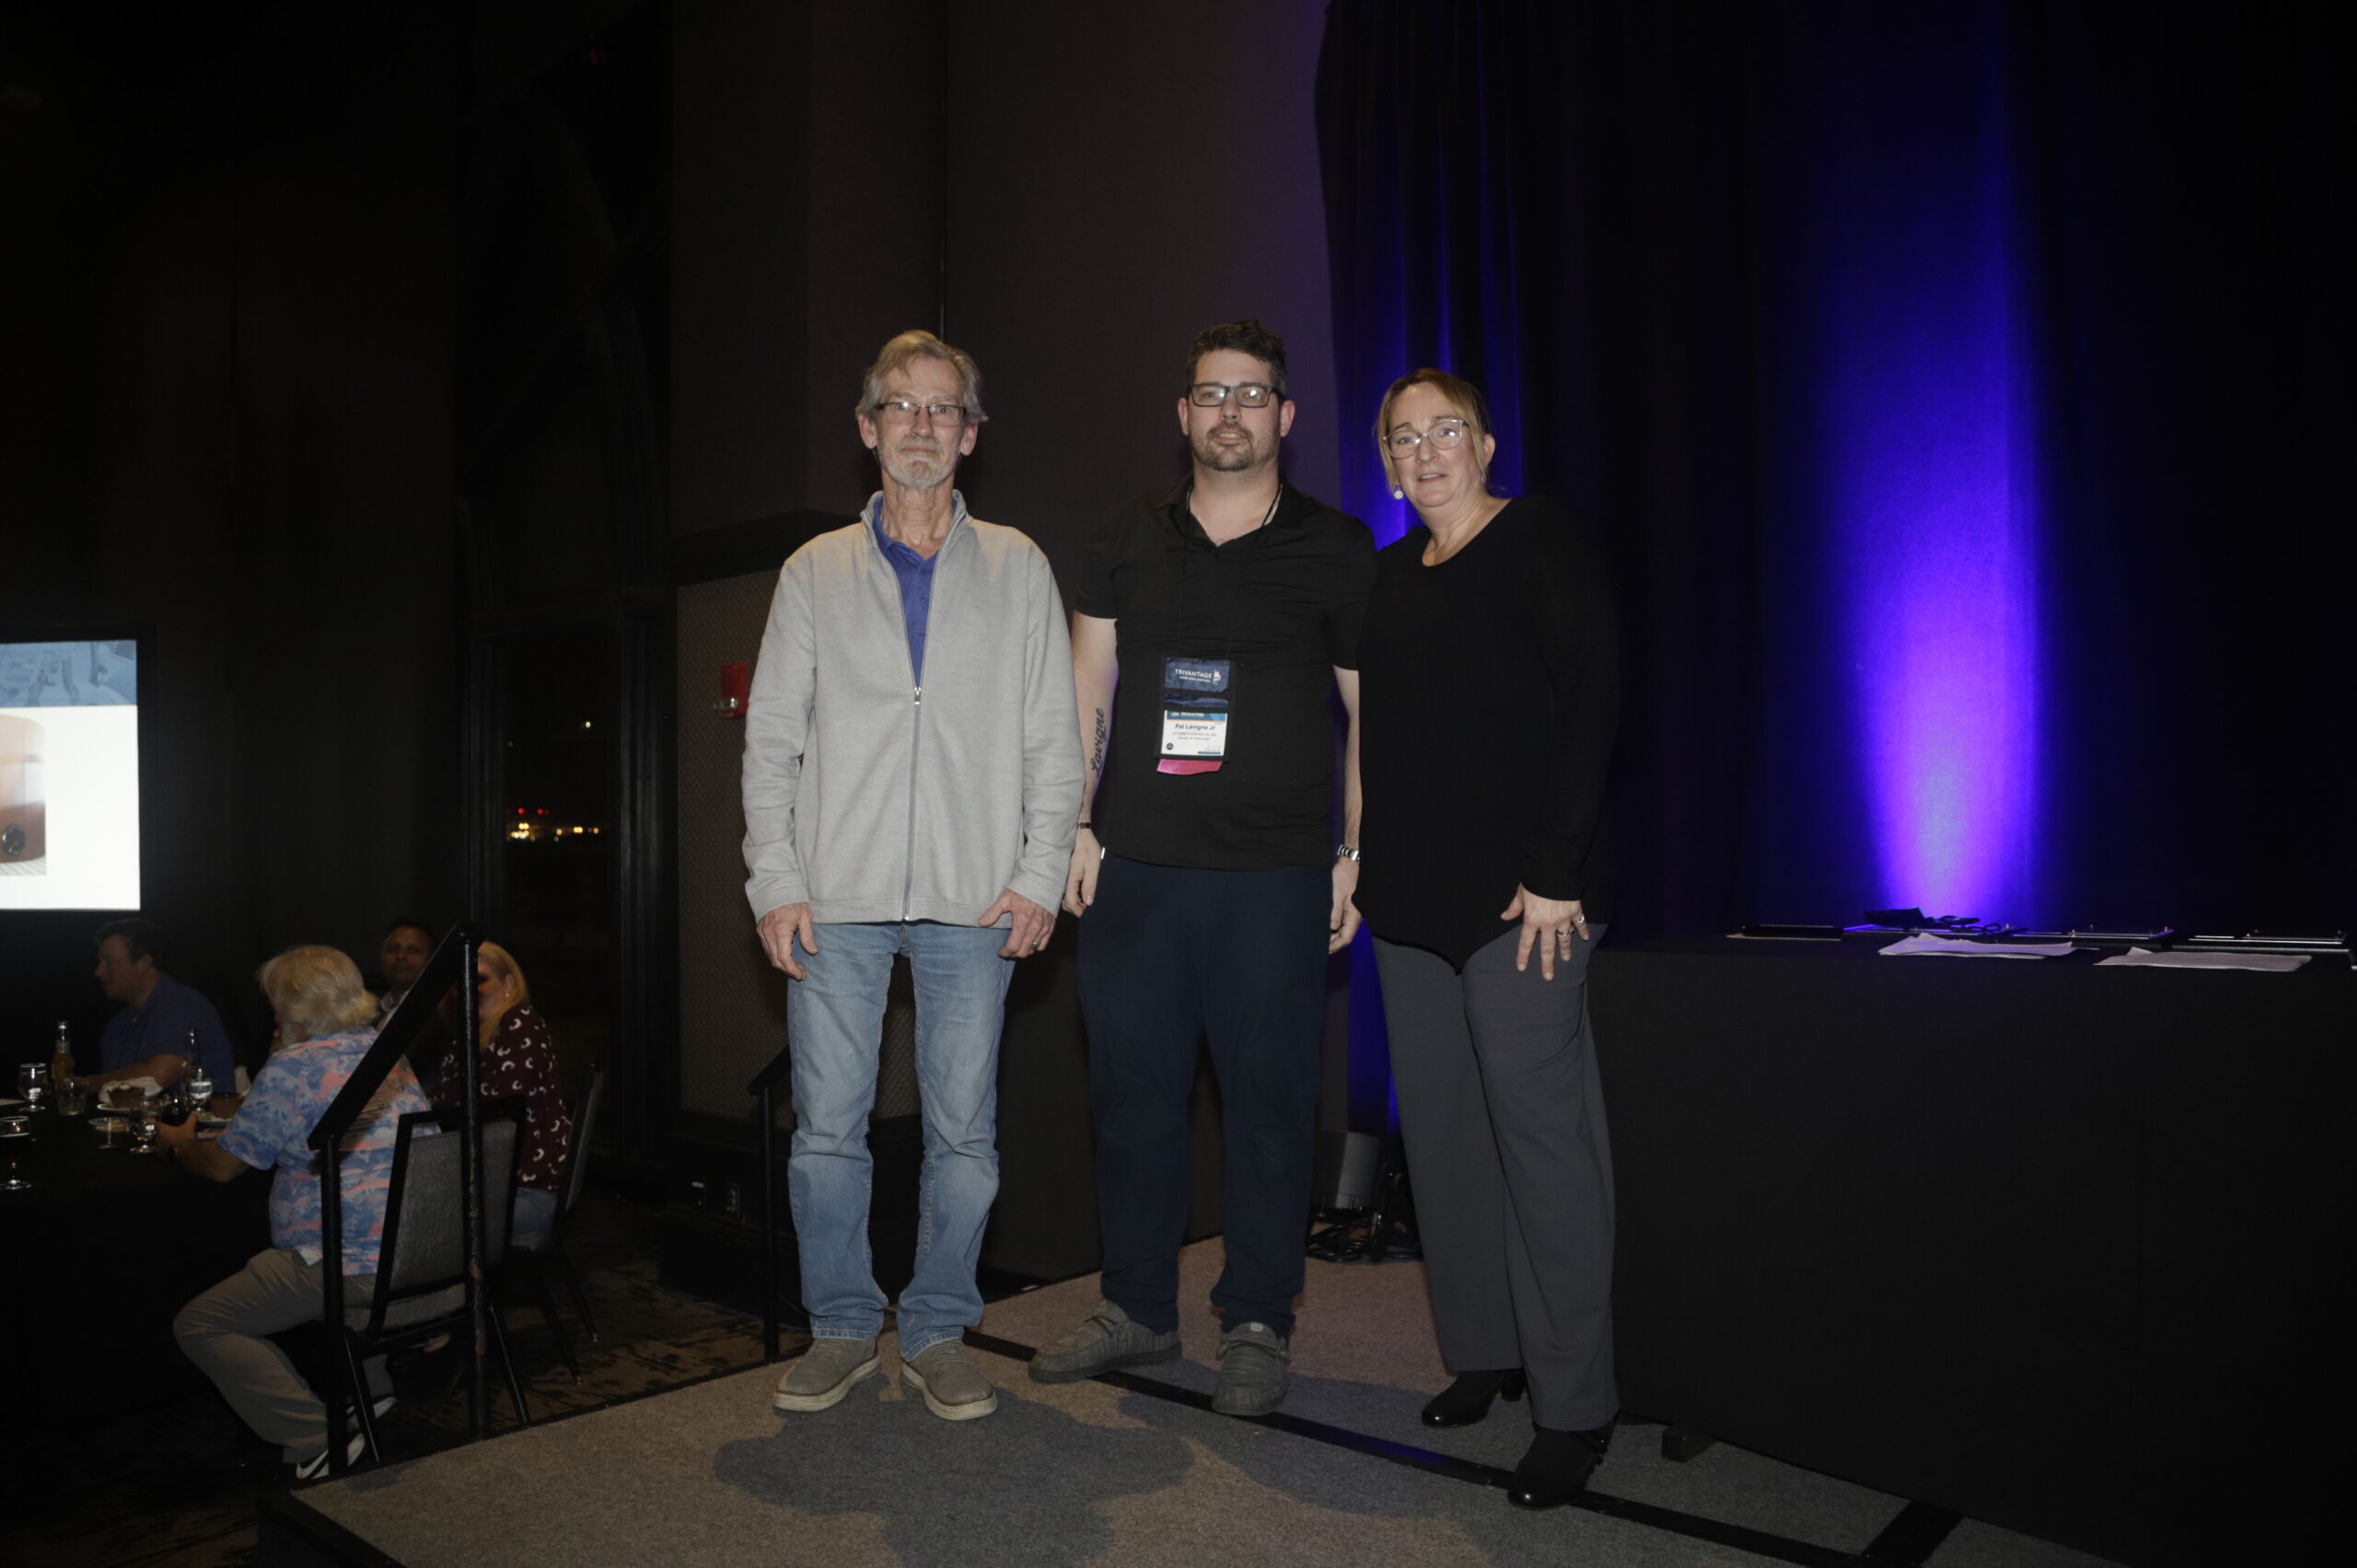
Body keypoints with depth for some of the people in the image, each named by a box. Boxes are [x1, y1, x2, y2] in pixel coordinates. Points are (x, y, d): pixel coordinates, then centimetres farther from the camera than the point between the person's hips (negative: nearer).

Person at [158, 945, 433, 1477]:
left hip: (356, 1264, -9)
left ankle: (319, 1439, -6)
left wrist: (178, 1145, 19)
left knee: (199, 1324, 4)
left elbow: (223, 1166, -4)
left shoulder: (292, 1069, -10)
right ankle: (372, 1378, 22)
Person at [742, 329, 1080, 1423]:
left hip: (972, 900, 0)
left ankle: (938, 1333, 19)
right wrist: (775, 882, -2)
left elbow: (1052, 736, 7)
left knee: (964, 1128, 3)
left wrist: (1039, 875, -3)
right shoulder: (815, 572, 13)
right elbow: (772, 739, 9)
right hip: (837, 895, 1)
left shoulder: (1017, 567, 12)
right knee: (827, 1125, 3)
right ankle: (841, 1327, 21)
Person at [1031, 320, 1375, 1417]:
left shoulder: (1335, 549, 5)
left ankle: (1257, 1325, 18)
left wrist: (1357, 852, -1)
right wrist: (1073, 824, 3)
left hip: (1277, 875, -2)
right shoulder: (1129, 537, 12)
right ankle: (1138, 1308, 25)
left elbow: (1370, 712, 5)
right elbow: (1085, 688, 11)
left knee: (1269, 1100, 2)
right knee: (1131, 1091, 9)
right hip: (1133, 869, 3)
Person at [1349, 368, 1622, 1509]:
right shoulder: (1389, 575, 17)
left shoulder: (1542, 542, -1)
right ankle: (1483, 1352, 23)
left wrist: (1557, 869, -17)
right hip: (1412, 897, 7)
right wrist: (1363, 869, 9)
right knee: (1441, 1127, 9)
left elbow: (1591, 700, -10)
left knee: (1541, 1128, -5)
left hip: (1519, 891, -6)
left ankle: (1574, 1403, 5)